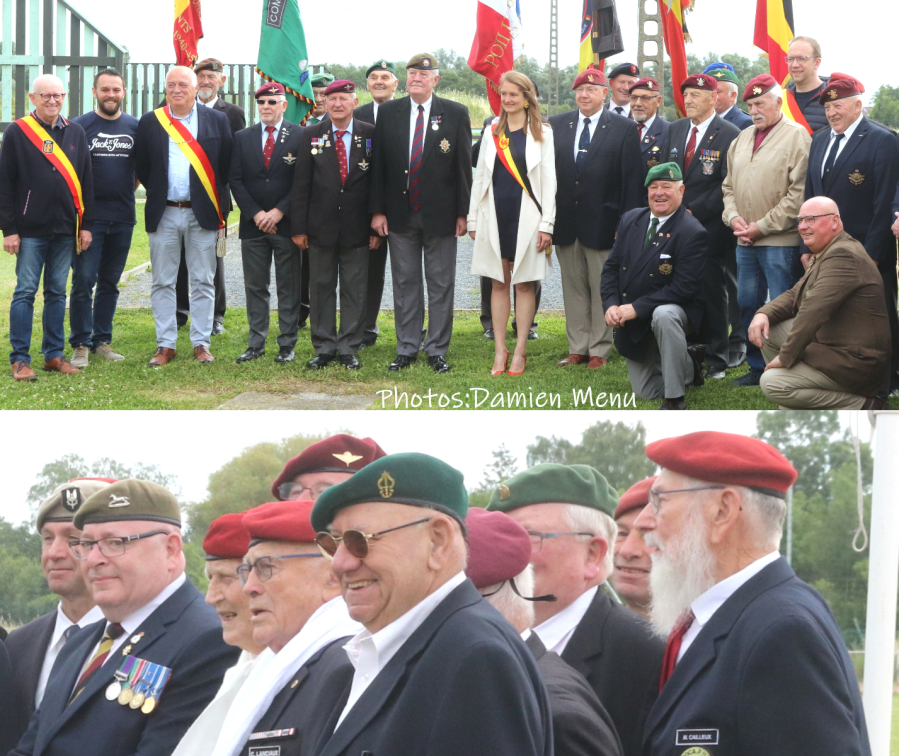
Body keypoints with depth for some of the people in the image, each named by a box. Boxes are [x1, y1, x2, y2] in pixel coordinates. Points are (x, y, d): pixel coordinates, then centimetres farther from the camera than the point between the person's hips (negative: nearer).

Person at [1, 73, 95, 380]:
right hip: (30, 230, -4)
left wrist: (86, 224, 7)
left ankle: (54, 355, 15)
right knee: (25, 292, -2)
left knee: (57, 293, 9)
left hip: (65, 230, 4)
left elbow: (86, 182, 12)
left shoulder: (75, 133, 9)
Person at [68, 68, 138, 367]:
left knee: (110, 283, 9)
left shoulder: (135, 127, 7)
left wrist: (128, 192, 11)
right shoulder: (78, 126, -3)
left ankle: (102, 340, 17)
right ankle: (80, 344, -1)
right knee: (83, 281, -6)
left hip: (122, 218, 3)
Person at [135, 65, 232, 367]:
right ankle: (165, 345, 9)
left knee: (203, 282, 3)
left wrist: (218, 201, 2)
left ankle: (201, 343, 10)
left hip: (202, 214, -1)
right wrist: (157, 193, 4)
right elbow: (142, 167, 9)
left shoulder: (217, 120, 3)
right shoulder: (150, 122, 4)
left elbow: (227, 164, 5)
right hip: (163, 214, 1)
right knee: (163, 283, 3)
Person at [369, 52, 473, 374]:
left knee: (440, 285, 4)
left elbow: (464, 166, -1)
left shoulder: (455, 114, -1)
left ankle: (437, 350, 11)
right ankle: (406, 349, 14)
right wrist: (377, 210, -1)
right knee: (405, 283, 7)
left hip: (440, 215, -2)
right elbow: (378, 165, 5)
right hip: (400, 214, 2)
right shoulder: (388, 113, 4)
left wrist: (463, 213, -5)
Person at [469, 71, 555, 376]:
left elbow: (549, 180, -2)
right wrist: (473, 219, 7)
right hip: (495, 214, 3)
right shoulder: (493, 132, 10)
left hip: (526, 215, -3)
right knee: (499, 282, 5)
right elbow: (480, 176, 12)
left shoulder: (541, 133, 1)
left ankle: (520, 351, 6)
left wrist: (546, 224, -8)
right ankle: (499, 350, 8)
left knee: (524, 283, 1)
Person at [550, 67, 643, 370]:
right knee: (573, 287, 10)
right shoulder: (556, 125, 8)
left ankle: (599, 350, 10)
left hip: (602, 222, -3)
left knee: (601, 289, 3)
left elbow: (631, 180, -3)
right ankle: (577, 348, 17)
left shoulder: (623, 129, -1)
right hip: (566, 222, 3)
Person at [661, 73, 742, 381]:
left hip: (711, 227, -5)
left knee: (712, 293, 1)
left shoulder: (729, 135, -8)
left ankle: (716, 360, 9)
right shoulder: (675, 129, 13)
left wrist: (693, 211, -13)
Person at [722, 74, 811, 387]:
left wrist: (762, 226, -13)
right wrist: (734, 217, 0)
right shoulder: (742, 139, 15)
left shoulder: (797, 136, -8)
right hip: (745, 241, 7)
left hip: (779, 241, -7)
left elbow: (799, 194, -14)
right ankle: (757, 367, 20)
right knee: (748, 304, 10)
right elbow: (729, 185, 20)